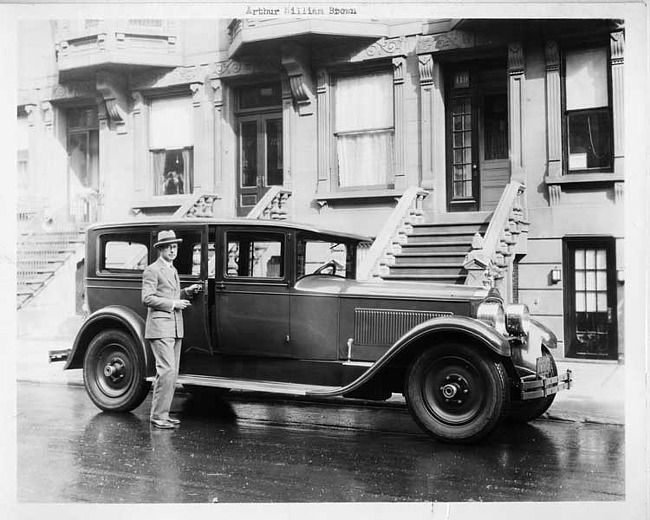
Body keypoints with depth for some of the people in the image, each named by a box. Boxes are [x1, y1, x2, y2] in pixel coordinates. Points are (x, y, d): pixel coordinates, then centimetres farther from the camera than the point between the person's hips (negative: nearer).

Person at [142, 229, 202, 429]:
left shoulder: (173, 270, 20)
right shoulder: (152, 270, -7)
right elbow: (147, 298, -15)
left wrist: (187, 292, 9)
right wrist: (173, 304, -16)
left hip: (175, 329, 9)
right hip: (160, 328, -9)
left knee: (172, 373, 9)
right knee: (167, 370, -13)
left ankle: (162, 413, 16)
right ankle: (158, 415, -6)